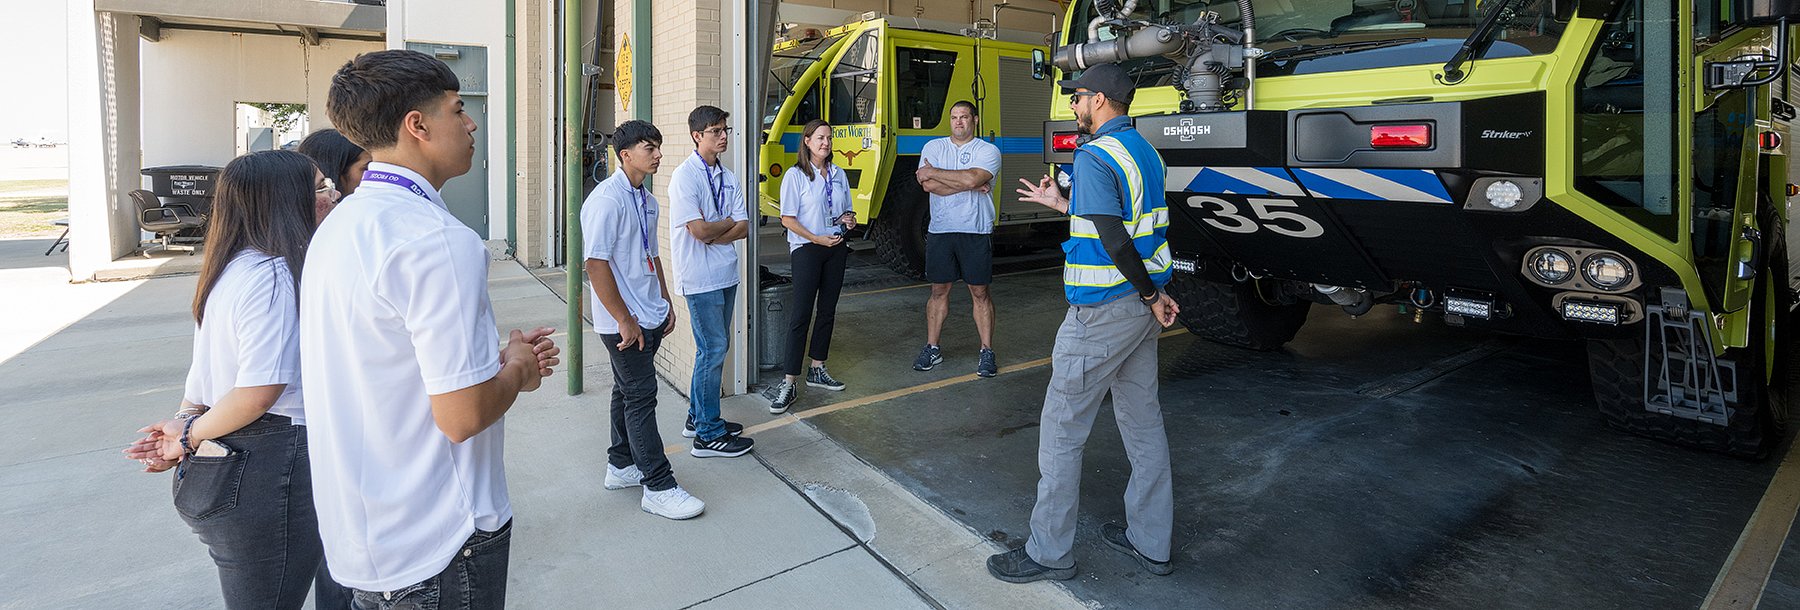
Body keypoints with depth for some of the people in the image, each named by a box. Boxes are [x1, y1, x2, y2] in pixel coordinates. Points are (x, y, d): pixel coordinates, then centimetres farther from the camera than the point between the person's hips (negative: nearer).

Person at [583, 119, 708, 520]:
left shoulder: (647, 199, 13)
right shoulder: (606, 199, -17)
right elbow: (595, 264, -21)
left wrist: (666, 303, 18)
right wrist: (624, 320, -20)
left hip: (649, 318, 9)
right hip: (625, 322, -9)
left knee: (629, 392, 18)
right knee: (640, 398, -4)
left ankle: (621, 467, 31)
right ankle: (658, 488, 4)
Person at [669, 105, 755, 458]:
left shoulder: (727, 177, 11)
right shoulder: (685, 176, -12)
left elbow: (744, 228, 5)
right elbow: (700, 230, -20)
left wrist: (713, 234, -11)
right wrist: (728, 222, -3)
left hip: (724, 273, 8)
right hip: (700, 277, -8)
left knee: (716, 346, 14)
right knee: (713, 349, -5)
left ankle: (698, 418, 29)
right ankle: (708, 435, 6)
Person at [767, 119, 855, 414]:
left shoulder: (838, 174, 12)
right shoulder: (795, 175, -5)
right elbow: (788, 219, -9)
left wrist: (848, 219, -2)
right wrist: (817, 238, -17)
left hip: (836, 248, 6)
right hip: (806, 249, -6)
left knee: (827, 311, 11)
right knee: (801, 314, -9)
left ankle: (817, 370, 24)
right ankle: (789, 383, -7)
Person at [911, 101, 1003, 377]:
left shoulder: (988, 151, 0)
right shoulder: (933, 147, 8)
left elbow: (972, 178, -19)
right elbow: (929, 186, -8)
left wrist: (933, 171, -10)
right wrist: (970, 185, -11)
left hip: (976, 232, -2)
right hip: (940, 230, 2)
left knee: (979, 292, 3)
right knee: (939, 290, 8)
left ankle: (987, 352, 12)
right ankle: (932, 348, 20)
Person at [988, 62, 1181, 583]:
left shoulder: (1094, 157, -17)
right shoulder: (1144, 151, 13)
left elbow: (1115, 240, -24)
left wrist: (1151, 295, -12)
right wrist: (1060, 203, 25)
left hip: (1102, 312, -10)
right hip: (1143, 308, 10)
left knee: (1062, 429, 1)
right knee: (1143, 422, 15)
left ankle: (1049, 552, 13)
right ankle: (1150, 543, 28)